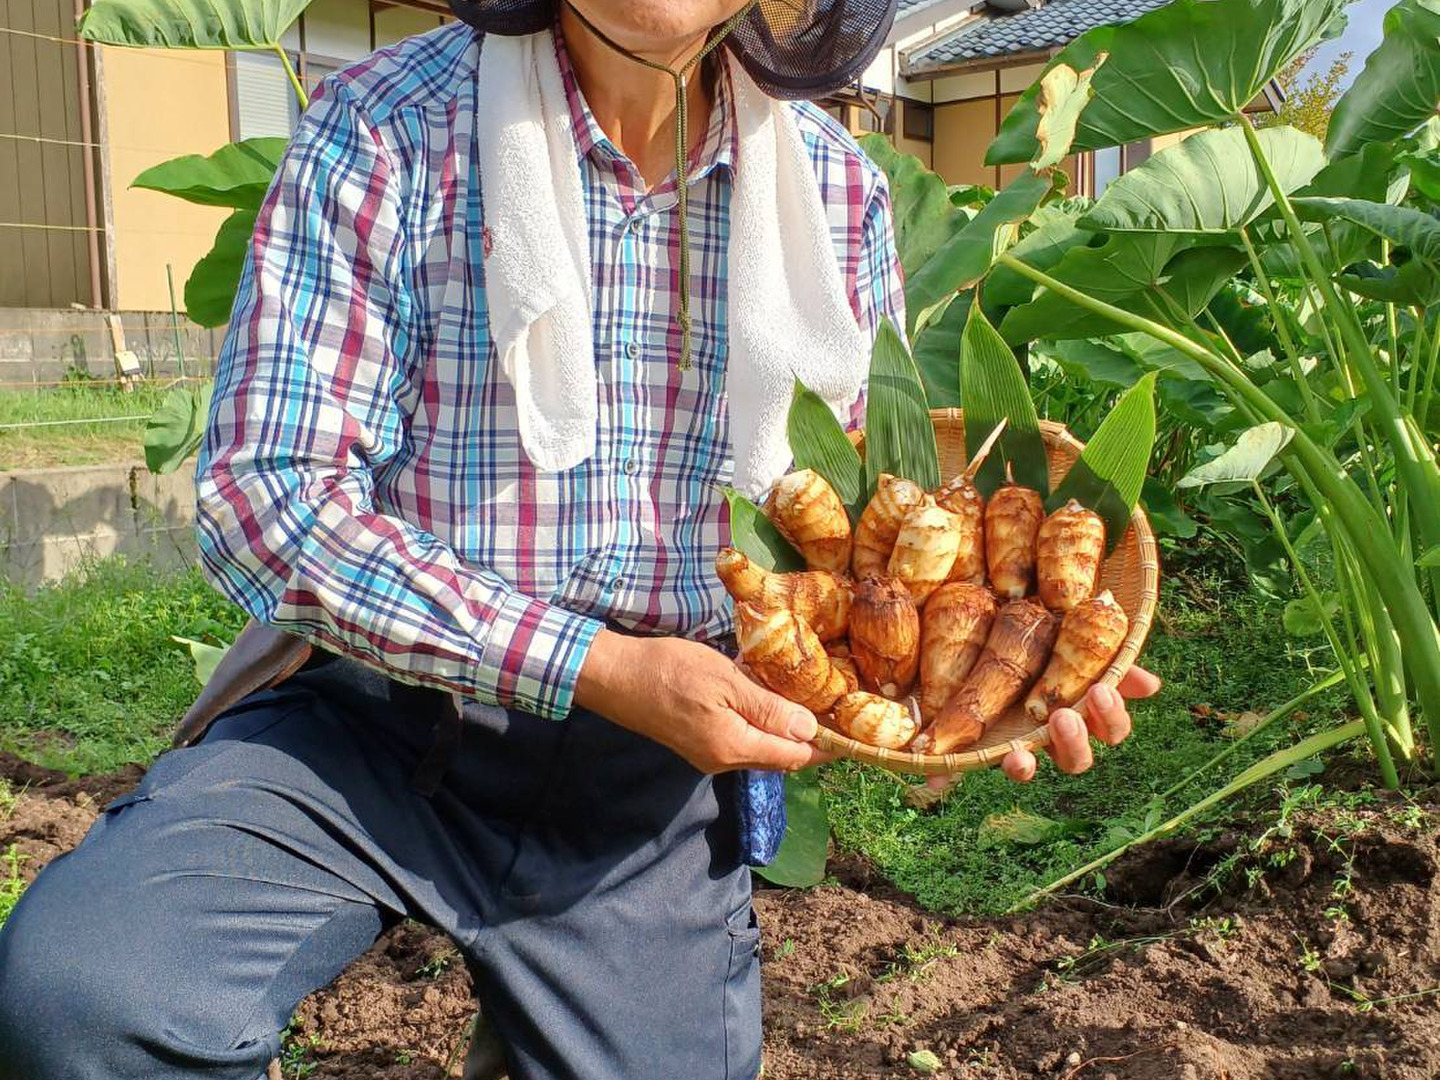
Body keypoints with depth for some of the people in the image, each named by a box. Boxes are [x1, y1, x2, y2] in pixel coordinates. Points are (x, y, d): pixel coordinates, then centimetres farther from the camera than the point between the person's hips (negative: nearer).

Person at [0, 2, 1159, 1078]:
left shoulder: (836, 186, 1)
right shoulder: (387, 126, -10)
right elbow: (267, 494, -14)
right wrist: (593, 666, -23)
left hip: (651, 777, 4)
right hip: (380, 723, -2)